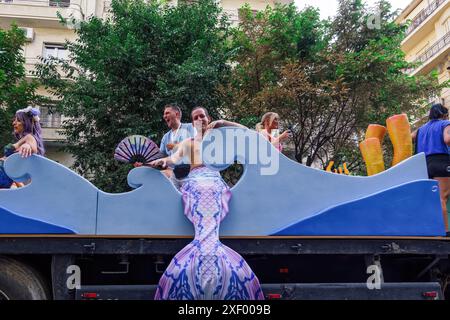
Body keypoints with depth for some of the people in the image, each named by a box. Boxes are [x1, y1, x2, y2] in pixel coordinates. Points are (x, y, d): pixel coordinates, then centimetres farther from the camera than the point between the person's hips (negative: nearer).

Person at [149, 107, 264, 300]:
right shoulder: (188, 143, 30)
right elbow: (175, 158, 10)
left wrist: (222, 123, 16)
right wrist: (163, 161, -9)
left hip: (214, 179, -1)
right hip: (194, 181, 1)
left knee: (206, 229, -26)